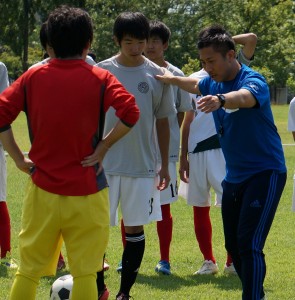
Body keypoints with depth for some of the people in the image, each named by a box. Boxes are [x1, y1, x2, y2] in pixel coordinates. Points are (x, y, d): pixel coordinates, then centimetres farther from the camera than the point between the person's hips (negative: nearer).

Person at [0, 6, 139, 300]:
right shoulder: (99, 79, -3)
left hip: (43, 188, 2)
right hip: (86, 190, -2)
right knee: (85, 271, 4)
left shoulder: (32, 77, 3)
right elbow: (130, 112, -17)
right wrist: (103, 146, -7)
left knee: (29, 268, 11)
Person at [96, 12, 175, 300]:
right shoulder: (101, 71, 0)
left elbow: (162, 121, 8)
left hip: (143, 165, 1)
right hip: (105, 164, -1)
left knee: (135, 228, 5)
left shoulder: (156, 75, 1)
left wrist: (165, 164, 8)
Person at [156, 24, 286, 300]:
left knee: (249, 244, -18)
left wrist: (221, 100, -65)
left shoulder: (253, 81, -20)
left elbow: (244, 97, -46)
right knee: (233, 245, 13)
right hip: (234, 175, 8)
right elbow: (195, 85, 30)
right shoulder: (213, 84, 3)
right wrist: (170, 79, 17)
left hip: (264, 173, -8)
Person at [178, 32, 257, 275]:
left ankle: (233, 261, 3)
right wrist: (183, 157, 10)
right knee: (199, 207, 8)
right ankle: (208, 261, 19)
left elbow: (251, 39, -8)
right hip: (196, 150, 4)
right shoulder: (195, 80, 14)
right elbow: (188, 120, 14)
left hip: (224, 148, -4)